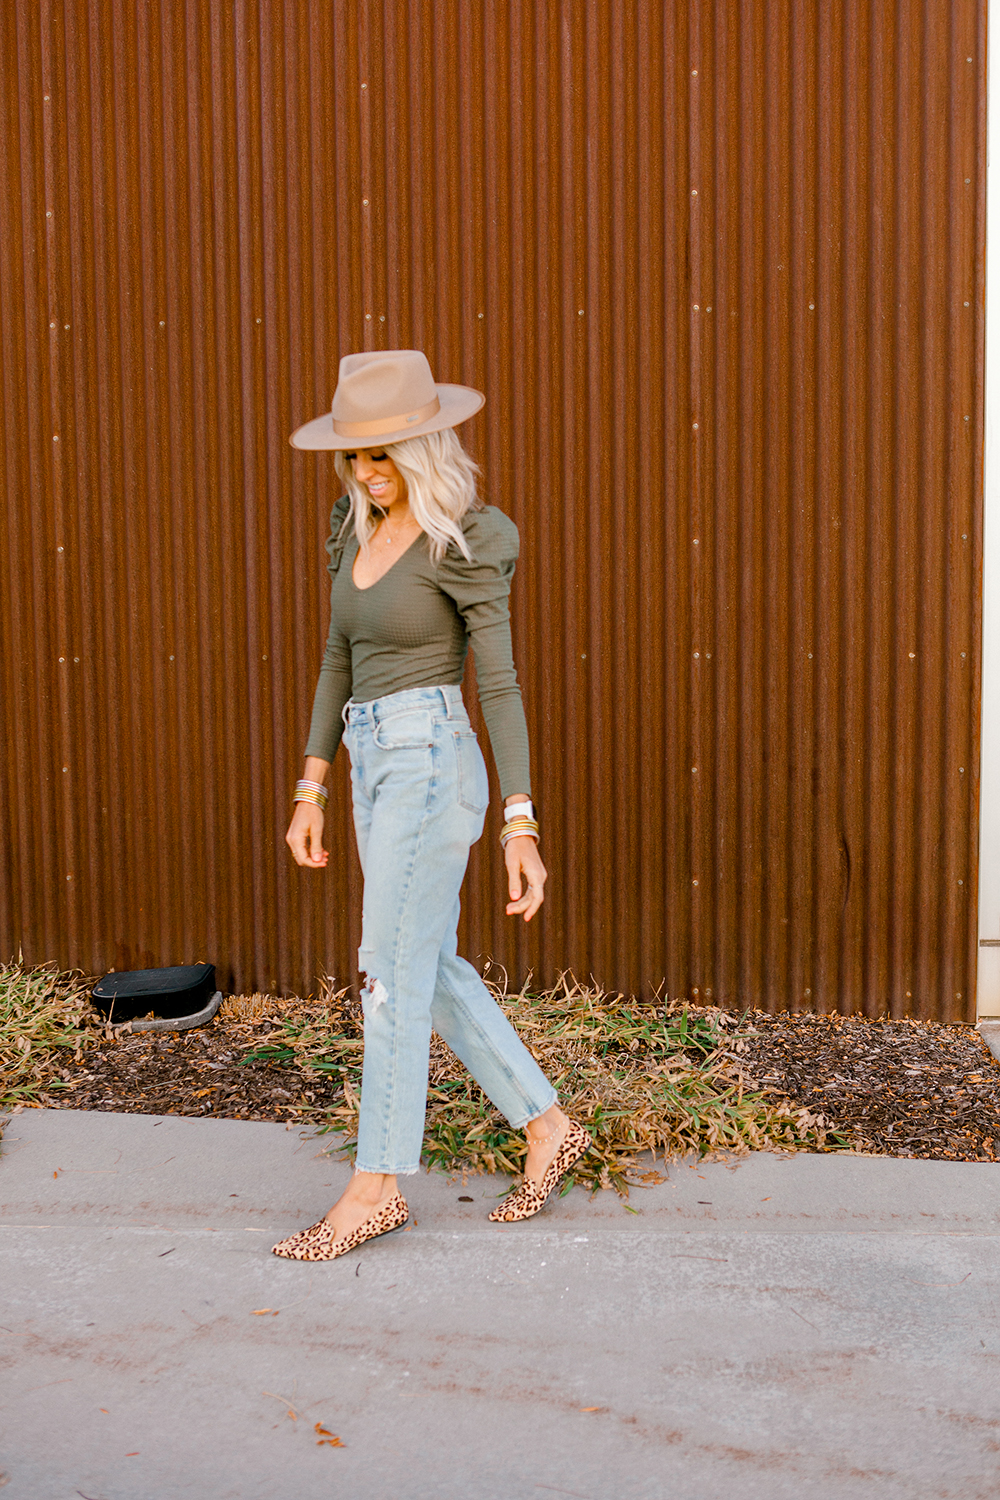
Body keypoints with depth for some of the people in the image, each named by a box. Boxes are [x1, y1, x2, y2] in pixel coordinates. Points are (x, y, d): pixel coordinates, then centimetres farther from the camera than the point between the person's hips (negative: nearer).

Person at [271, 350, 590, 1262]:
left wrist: (521, 826, -17)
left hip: (431, 765, -9)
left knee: (395, 978, -1)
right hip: (376, 766, 9)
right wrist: (311, 787, 15)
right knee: (435, 971, 15)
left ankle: (376, 1188, 12)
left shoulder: (463, 541, -11)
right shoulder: (358, 529, 11)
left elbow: (500, 684, -14)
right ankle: (547, 1127, 28)